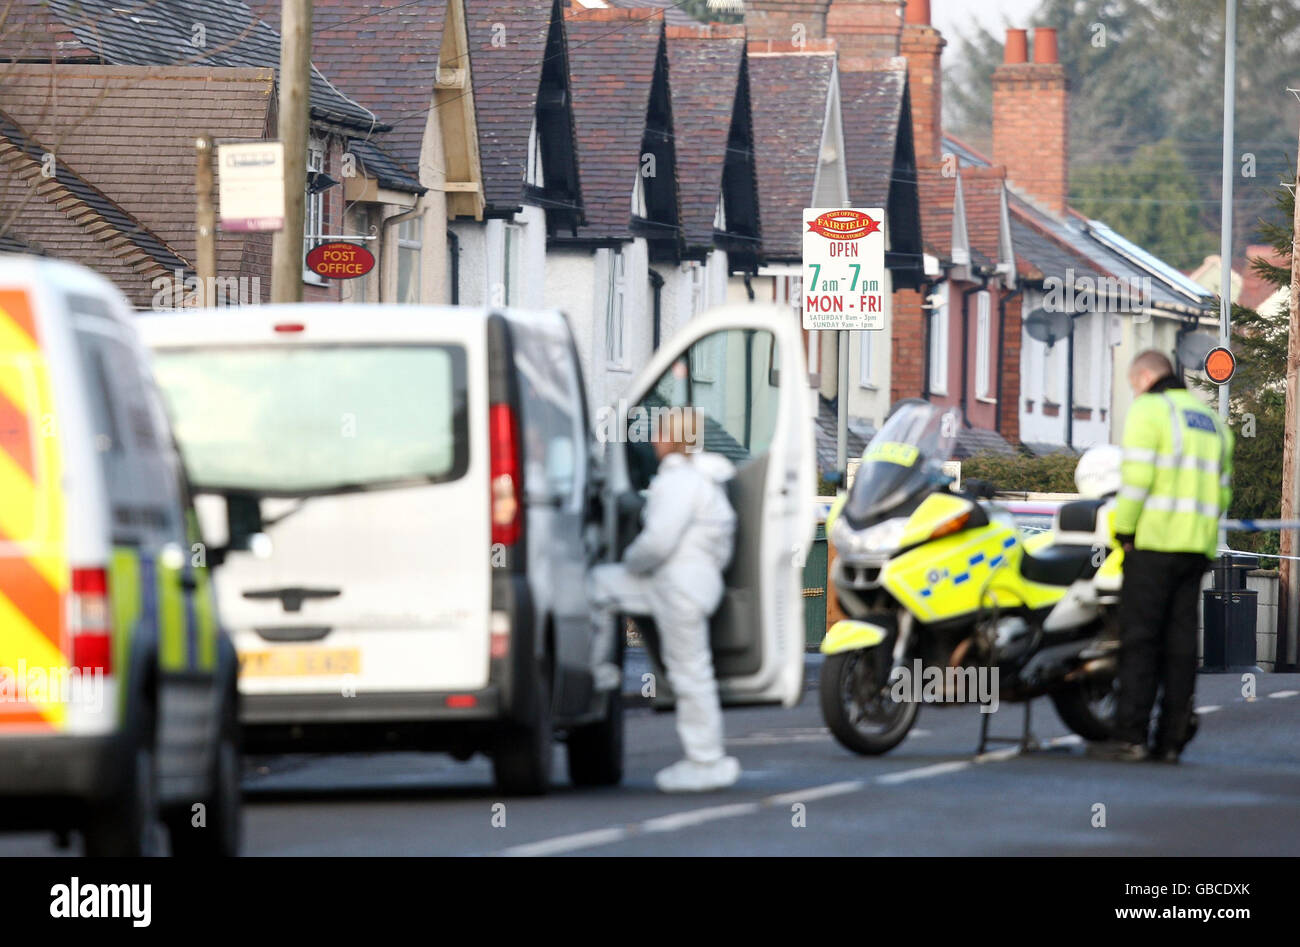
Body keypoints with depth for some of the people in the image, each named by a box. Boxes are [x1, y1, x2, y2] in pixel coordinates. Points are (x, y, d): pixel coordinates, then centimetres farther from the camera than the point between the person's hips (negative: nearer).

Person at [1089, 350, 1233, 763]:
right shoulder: (1211, 419, 19)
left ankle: (1130, 736, -10)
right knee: (1180, 639, 6)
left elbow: (1137, 477, -14)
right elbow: (1222, 490, 17)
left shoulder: (1148, 410, -4)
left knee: (1139, 638, -6)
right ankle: (1171, 739, 3)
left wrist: (1124, 532, -7)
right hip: (1199, 545, 7)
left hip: (1155, 542, -7)